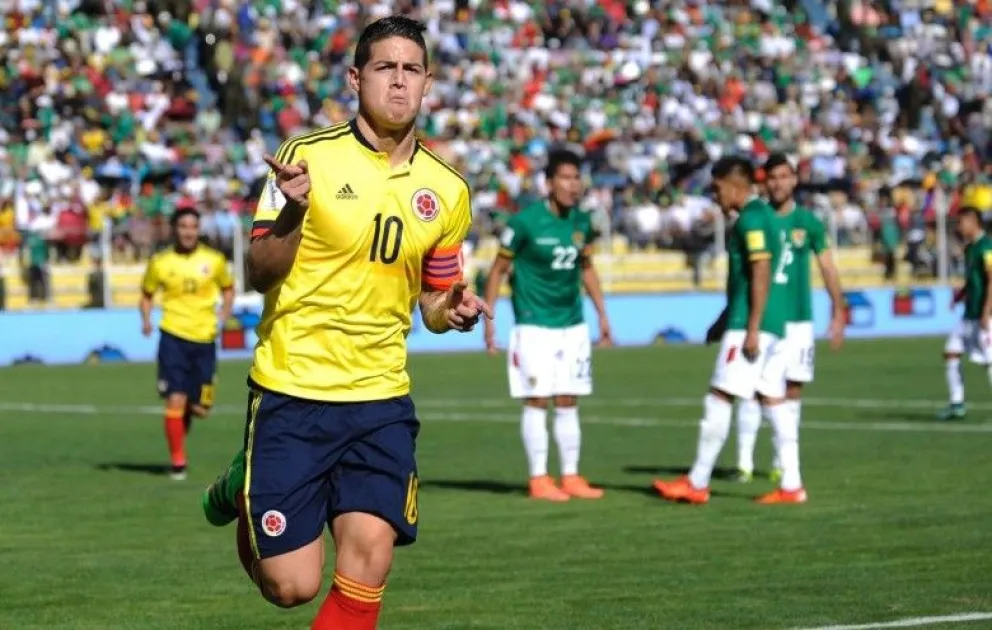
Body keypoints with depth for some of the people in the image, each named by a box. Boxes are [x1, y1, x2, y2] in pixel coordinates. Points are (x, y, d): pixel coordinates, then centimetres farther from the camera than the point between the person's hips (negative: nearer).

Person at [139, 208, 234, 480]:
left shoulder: (214, 260, 3)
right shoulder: (160, 262, 0)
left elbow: (228, 289, 17)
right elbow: (147, 294, 12)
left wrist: (223, 317, 1)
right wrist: (146, 320, -6)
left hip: (205, 338, 2)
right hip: (173, 337, -2)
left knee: (199, 406, 5)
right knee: (175, 399, -11)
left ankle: (182, 427, 39)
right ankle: (177, 462, -1)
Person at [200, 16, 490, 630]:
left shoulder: (447, 190, 6)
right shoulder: (308, 157, -7)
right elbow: (260, 275, -9)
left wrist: (455, 311, -6)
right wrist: (292, 211, -28)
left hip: (381, 399, 4)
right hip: (291, 393, -3)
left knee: (370, 551, -13)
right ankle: (244, 493, 31)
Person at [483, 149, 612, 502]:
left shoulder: (582, 222, 4)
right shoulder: (525, 222, -12)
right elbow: (499, 269, -5)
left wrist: (602, 314, 18)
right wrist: (488, 317, -8)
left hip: (573, 325, 5)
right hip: (534, 325, -5)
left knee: (568, 402, 7)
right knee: (537, 401, -4)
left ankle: (571, 477, 13)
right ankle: (539, 479, 3)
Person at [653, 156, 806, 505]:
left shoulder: (751, 219, -12)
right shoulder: (766, 215, 18)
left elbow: (761, 274, -20)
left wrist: (752, 329, -22)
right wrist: (725, 320, 29)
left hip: (750, 325, -10)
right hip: (775, 324, 10)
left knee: (719, 397, -5)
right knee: (774, 399, 8)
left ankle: (697, 483, -2)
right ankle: (791, 485, 5)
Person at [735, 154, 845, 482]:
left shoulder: (808, 222, 3)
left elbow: (828, 269, 6)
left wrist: (838, 314, 0)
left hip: (798, 319, 1)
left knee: (792, 390, 3)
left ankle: (782, 462, 13)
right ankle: (744, 461, -8)